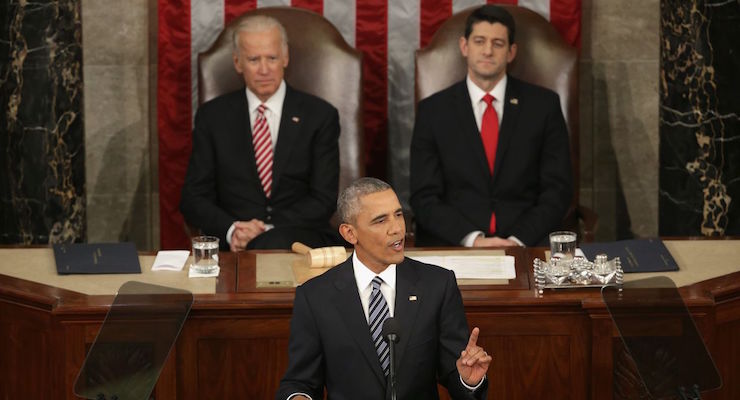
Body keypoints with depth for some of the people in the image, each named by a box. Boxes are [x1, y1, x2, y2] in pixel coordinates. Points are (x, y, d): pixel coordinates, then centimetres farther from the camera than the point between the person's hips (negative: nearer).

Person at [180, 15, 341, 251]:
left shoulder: (320, 115, 7)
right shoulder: (213, 116, 12)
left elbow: (324, 199, 1)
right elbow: (193, 198, 8)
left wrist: (268, 230, -14)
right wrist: (231, 230, -13)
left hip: (301, 239, -1)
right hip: (231, 245, 2)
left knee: (274, 242, -38)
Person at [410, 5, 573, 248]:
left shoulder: (543, 105, 7)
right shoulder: (433, 110, 6)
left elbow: (558, 190, 4)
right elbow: (424, 197, 1)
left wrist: (519, 240, -12)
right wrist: (473, 239, -14)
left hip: (526, 244, 0)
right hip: (452, 248, 0)